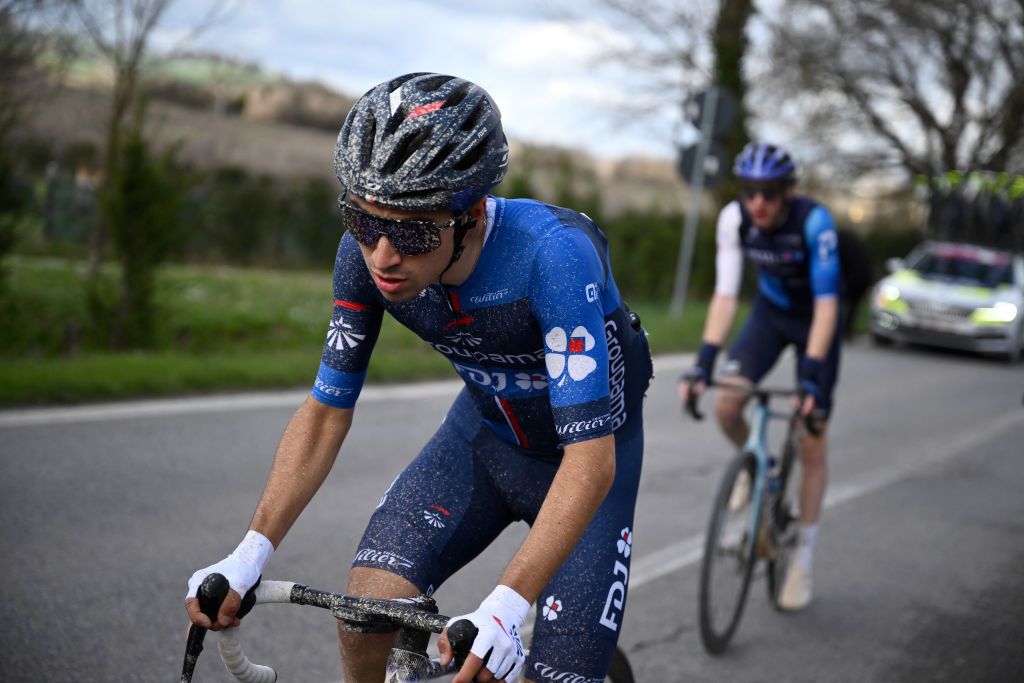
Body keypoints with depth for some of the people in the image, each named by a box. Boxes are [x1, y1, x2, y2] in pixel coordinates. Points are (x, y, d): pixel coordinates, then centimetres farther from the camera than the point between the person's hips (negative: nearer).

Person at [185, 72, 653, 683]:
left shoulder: (555, 254, -37)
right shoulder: (367, 252, -21)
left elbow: (590, 460, -38)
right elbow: (326, 411, -11)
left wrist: (507, 606, -46)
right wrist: (250, 554, -21)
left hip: (584, 452, -3)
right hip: (484, 431, 4)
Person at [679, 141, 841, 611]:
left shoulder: (814, 220, -32)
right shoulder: (734, 218, -22)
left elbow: (826, 303, -34)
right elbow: (726, 294, -21)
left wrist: (811, 373, -43)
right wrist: (704, 360, -31)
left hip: (815, 320, -3)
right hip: (770, 312, 3)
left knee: (812, 444, -5)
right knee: (726, 403, -19)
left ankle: (803, 560, 7)